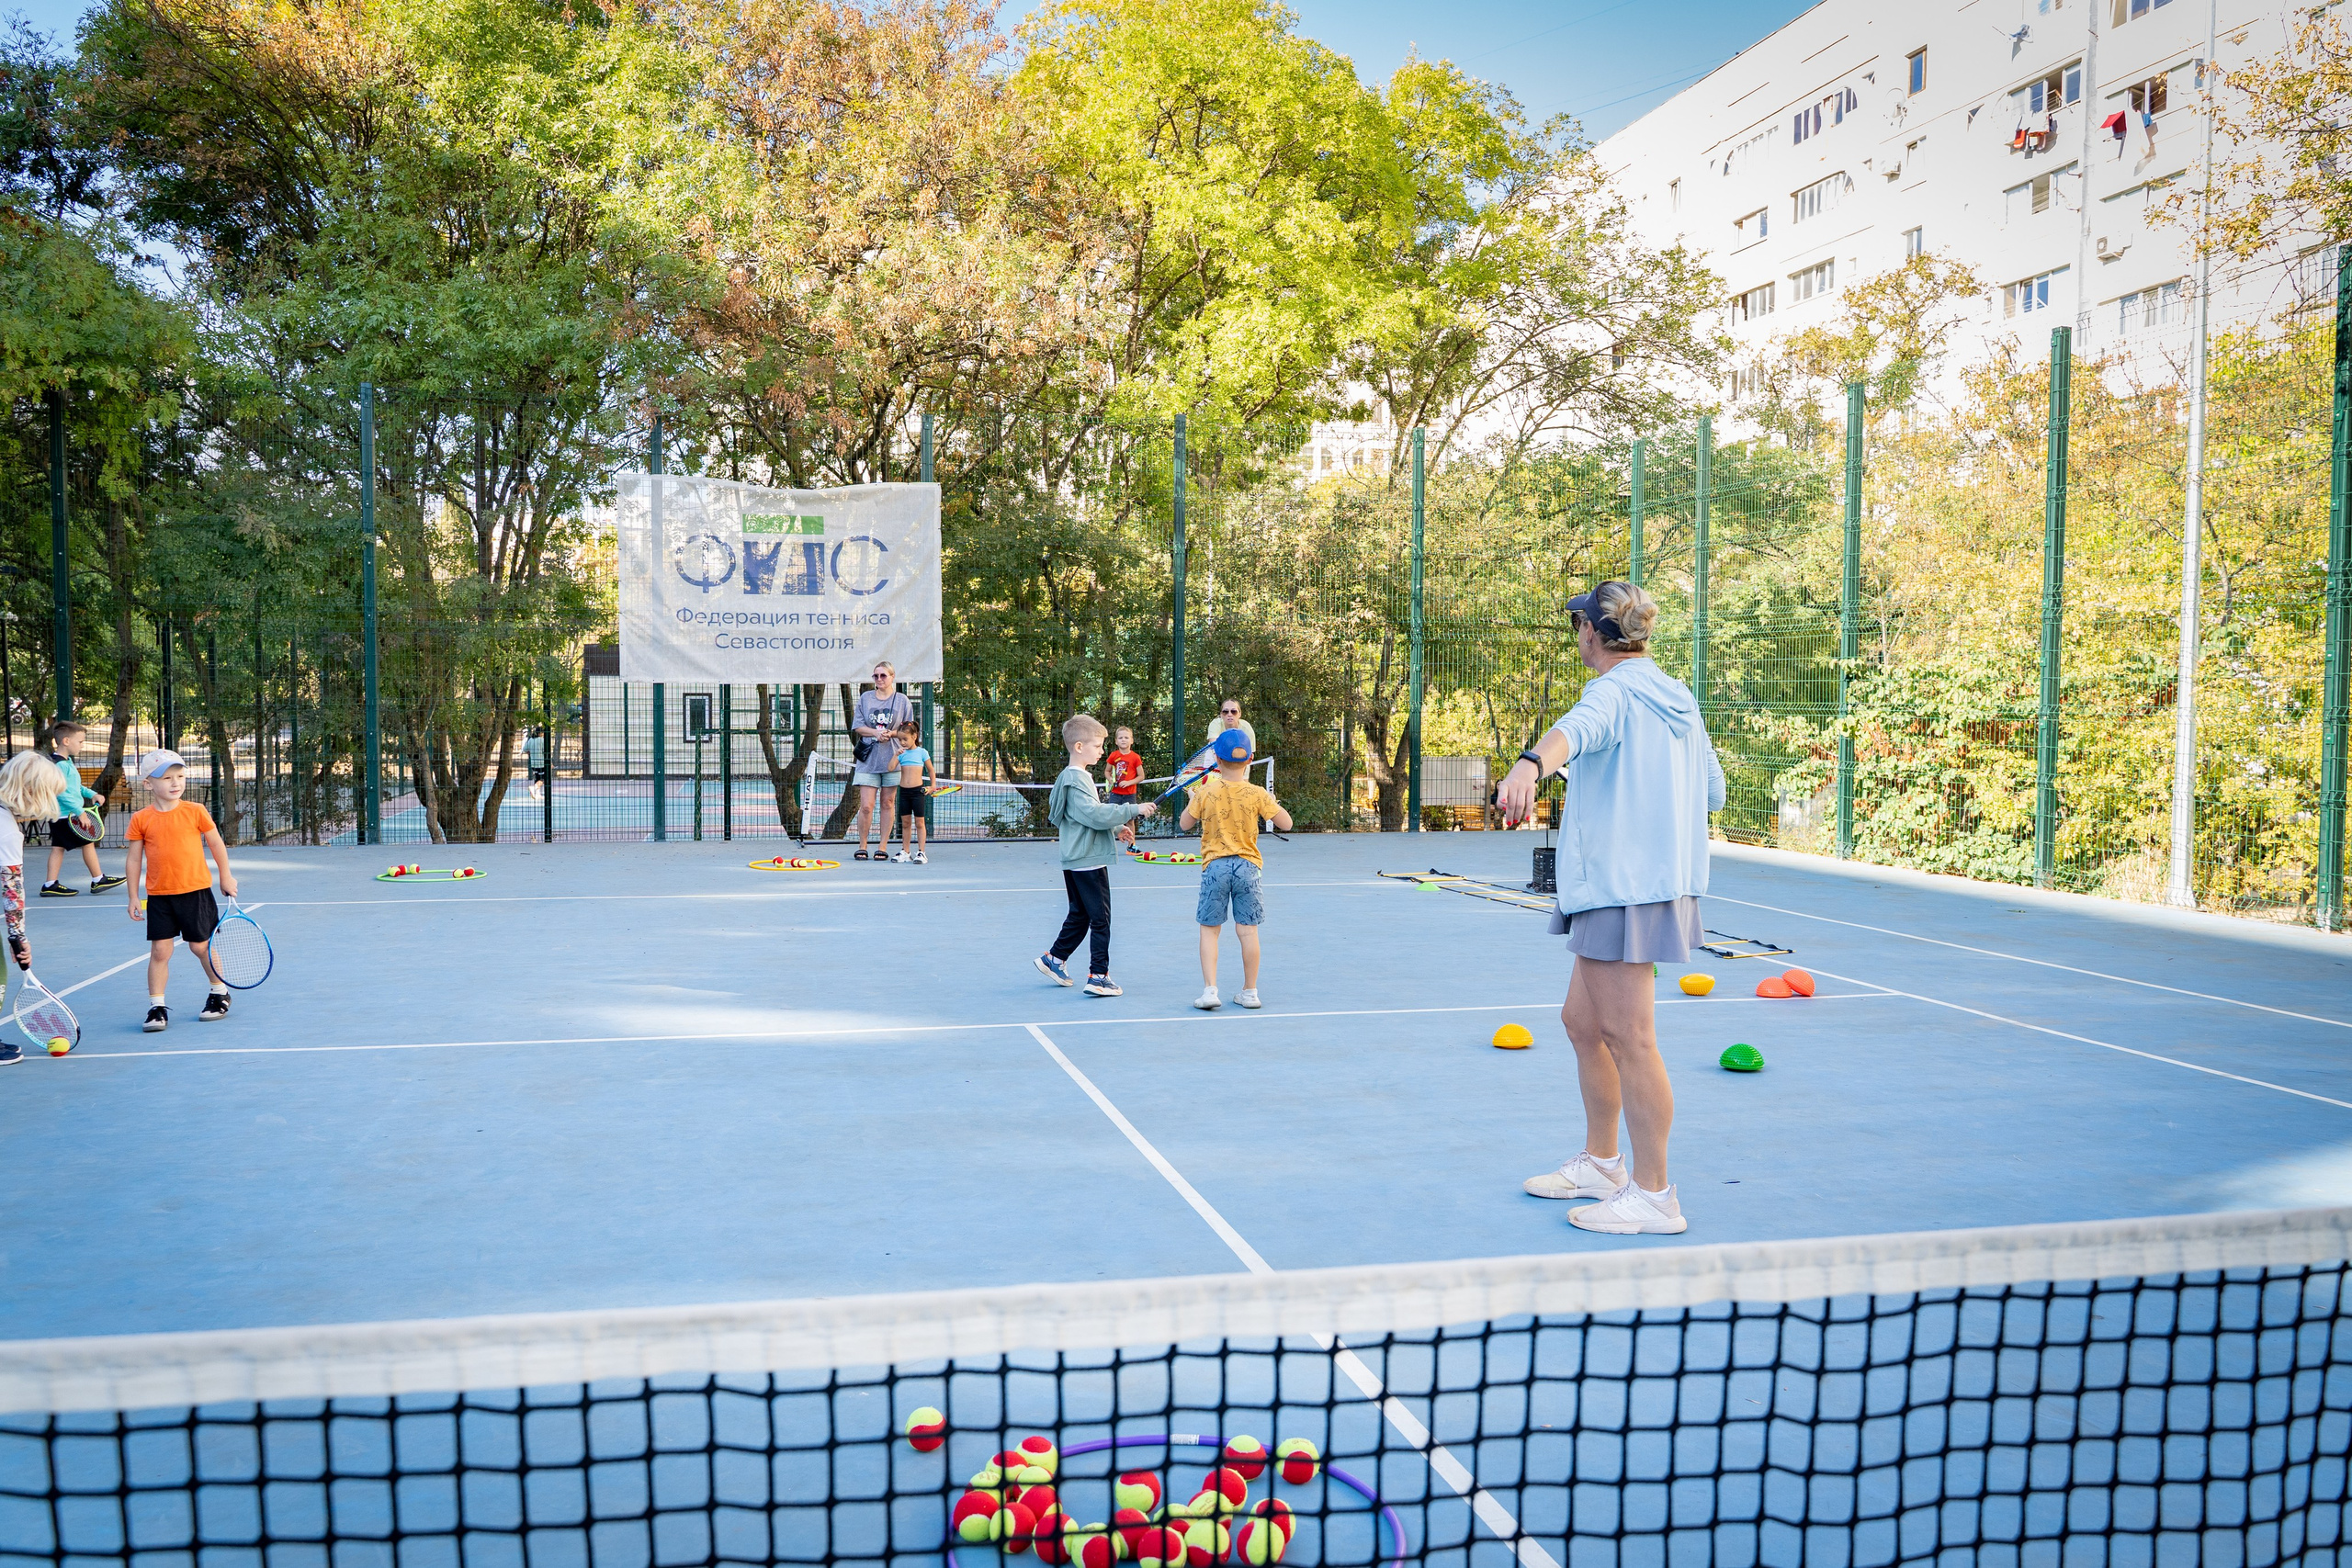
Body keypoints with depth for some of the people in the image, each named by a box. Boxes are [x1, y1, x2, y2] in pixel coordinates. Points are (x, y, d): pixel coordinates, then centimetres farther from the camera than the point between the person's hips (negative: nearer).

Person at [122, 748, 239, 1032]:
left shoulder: (195, 812, -3)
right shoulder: (141, 820, -2)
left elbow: (216, 843, 8)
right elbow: (134, 860, 4)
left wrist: (226, 877, 14)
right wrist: (133, 897, 2)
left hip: (195, 891, -1)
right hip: (159, 895, 1)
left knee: (201, 946, 8)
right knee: (159, 950, 0)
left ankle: (220, 993, 27)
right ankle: (156, 1007, 7)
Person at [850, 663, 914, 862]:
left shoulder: (902, 700, 5)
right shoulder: (865, 698, 9)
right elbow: (857, 727, 7)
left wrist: (891, 733, -12)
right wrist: (876, 733, -10)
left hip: (892, 759, 0)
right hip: (868, 758, 1)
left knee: (887, 804, 5)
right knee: (866, 806, -5)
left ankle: (883, 847, 12)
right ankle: (862, 846, 7)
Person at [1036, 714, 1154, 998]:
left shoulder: (1079, 776, 15)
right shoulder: (1076, 780, -18)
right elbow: (1096, 814, -26)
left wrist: (1116, 828, 15)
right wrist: (1133, 810, -22)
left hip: (1076, 862, 10)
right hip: (1088, 861, -10)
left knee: (1080, 915, 20)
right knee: (1100, 919, -4)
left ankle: (1054, 959, 30)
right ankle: (1098, 976, -1)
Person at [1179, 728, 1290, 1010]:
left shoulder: (1206, 795, -4)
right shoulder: (1257, 794, -5)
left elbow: (1184, 825, 8)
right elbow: (1286, 823, 0)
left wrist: (1193, 801, 23)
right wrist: (1273, 802, 16)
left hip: (1215, 866, -1)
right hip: (1247, 865, 1)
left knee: (1209, 930, 7)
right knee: (1247, 931, 6)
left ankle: (1210, 989, -2)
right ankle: (1250, 992, 13)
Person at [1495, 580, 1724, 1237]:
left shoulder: (1616, 692, -15)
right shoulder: (1680, 701, 13)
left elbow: (1576, 729, -40)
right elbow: (1713, 792, 20)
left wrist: (1531, 764, -60)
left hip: (1621, 889, -10)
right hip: (1665, 881, 10)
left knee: (1629, 1039, -3)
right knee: (1582, 1021, 19)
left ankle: (1653, 1197, 6)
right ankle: (1601, 1164, 30)